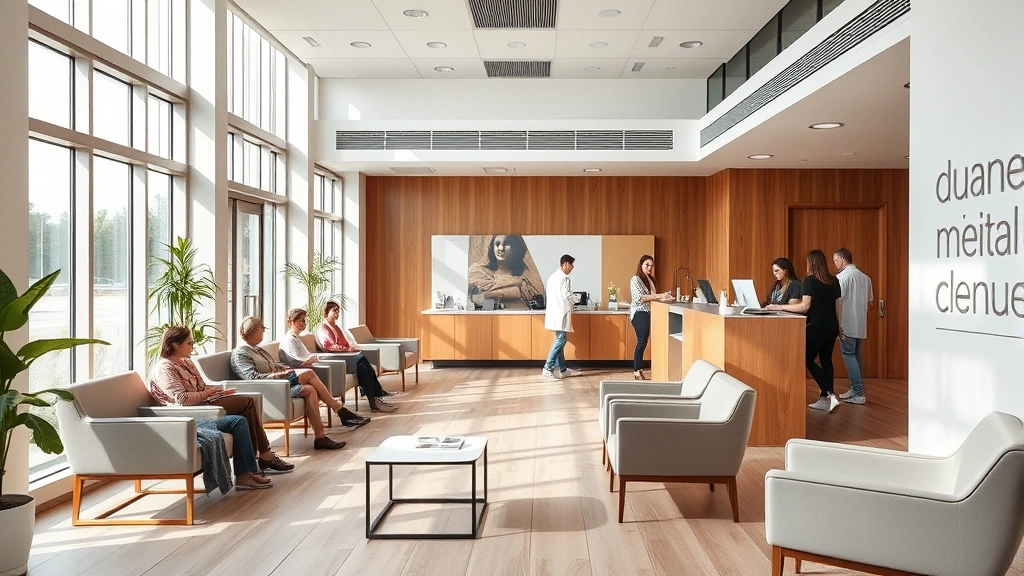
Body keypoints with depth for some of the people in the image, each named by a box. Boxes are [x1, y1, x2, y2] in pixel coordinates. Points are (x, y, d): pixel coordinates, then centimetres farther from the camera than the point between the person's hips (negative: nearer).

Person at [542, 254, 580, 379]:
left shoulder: (552, 277, 14)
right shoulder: (564, 278, -13)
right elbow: (567, 297, -16)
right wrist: (570, 310, 2)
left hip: (553, 312, 10)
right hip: (561, 313, -10)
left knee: (559, 340, 11)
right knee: (561, 340, -8)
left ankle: (562, 369, 14)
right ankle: (548, 368, -13)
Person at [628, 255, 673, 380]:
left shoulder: (650, 279, 16)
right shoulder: (636, 279, -7)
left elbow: (651, 297, 17)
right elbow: (639, 298, -17)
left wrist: (663, 298, -1)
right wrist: (659, 296, -20)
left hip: (647, 313, 7)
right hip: (639, 313, -7)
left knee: (643, 342, 5)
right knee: (642, 342, -11)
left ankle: (638, 371, 8)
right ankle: (637, 372, -7)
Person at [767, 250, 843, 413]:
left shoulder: (810, 280, -11)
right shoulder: (834, 281, 7)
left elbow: (805, 306, -19)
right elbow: (839, 306, 10)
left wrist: (779, 307, -16)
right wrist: (839, 326, 19)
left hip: (816, 327, -6)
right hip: (831, 327, 6)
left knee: (809, 360, 3)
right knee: (826, 361, 12)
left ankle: (830, 395, -7)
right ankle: (825, 399, 13)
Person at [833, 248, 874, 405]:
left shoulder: (842, 277, -10)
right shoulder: (865, 278, 11)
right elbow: (870, 302, 17)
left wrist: (837, 324, -12)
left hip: (847, 326, -7)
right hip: (861, 325, 7)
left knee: (849, 356, -4)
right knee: (856, 356, 14)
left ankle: (858, 394, -8)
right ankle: (855, 389, 18)